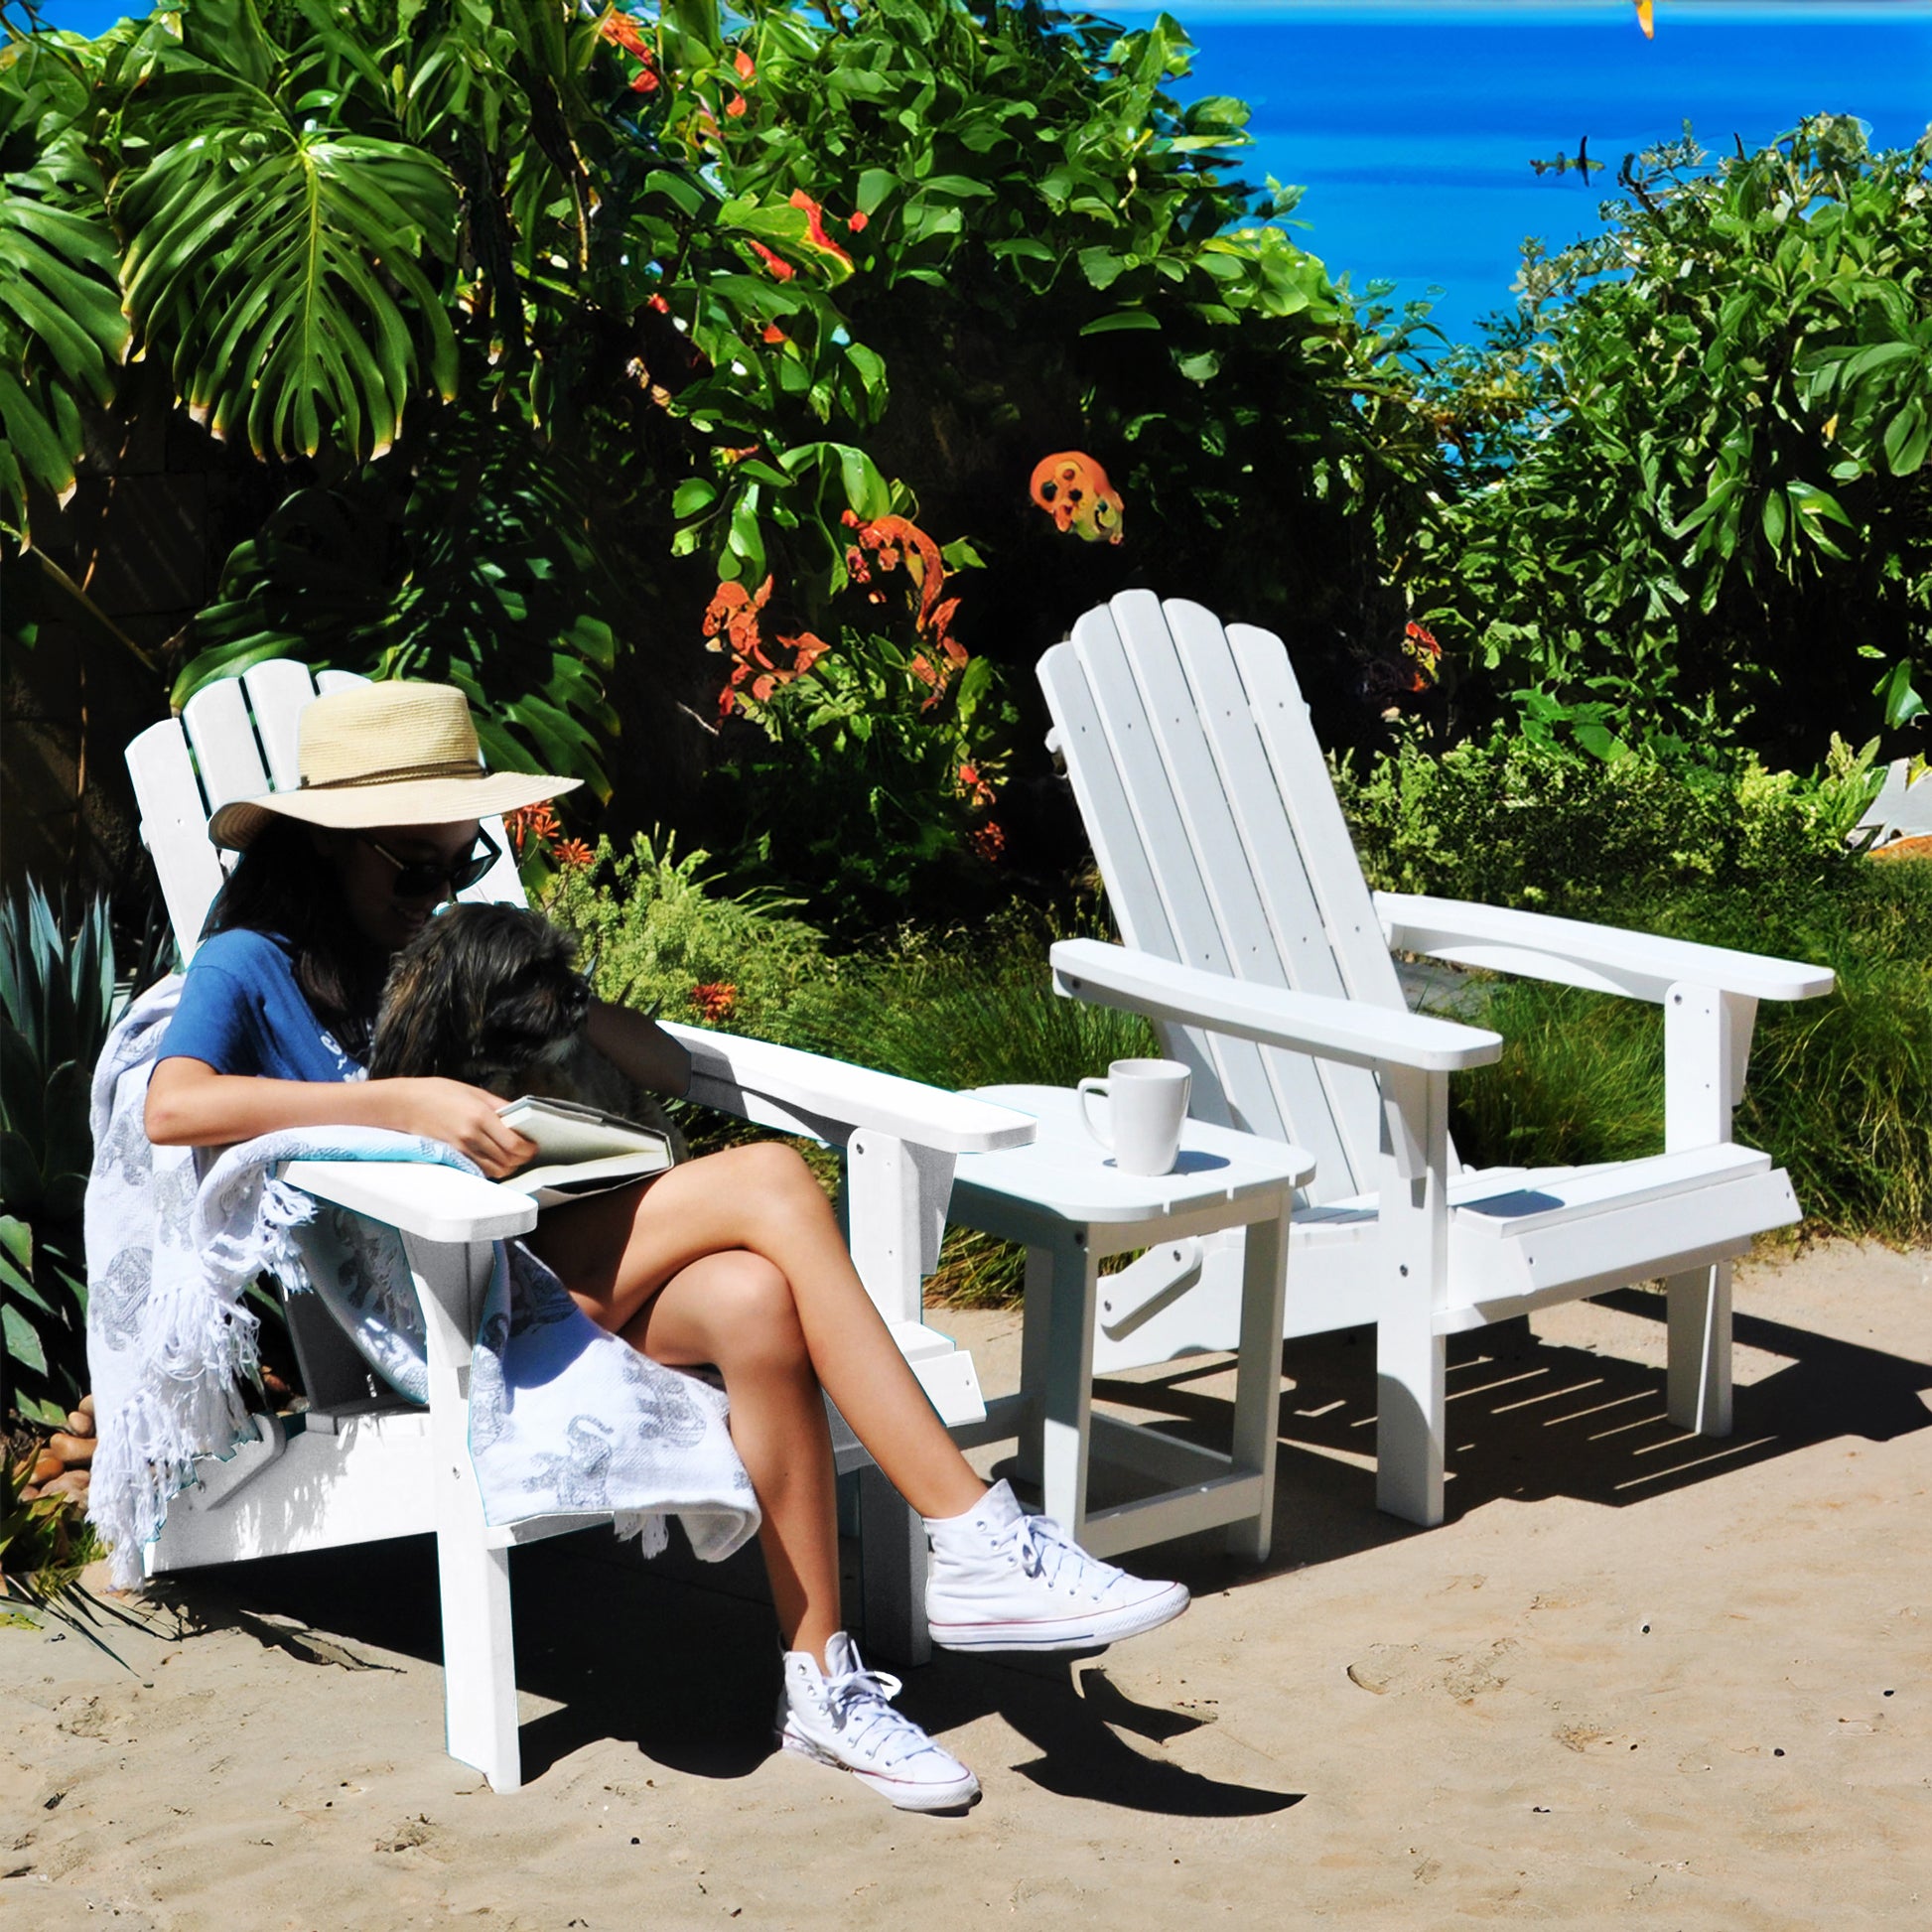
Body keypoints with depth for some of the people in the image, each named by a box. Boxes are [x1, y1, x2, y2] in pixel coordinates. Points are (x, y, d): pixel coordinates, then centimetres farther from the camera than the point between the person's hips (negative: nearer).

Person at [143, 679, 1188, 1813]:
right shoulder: (253, 966, 6)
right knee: (770, 1181, -26)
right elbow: (174, 1104, -18)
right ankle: (978, 1539, -28)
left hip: (562, 1266, 6)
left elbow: (668, 1070, 24)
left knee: (754, 1304, -31)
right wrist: (408, 1105, -23)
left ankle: (821, 1678, -27)